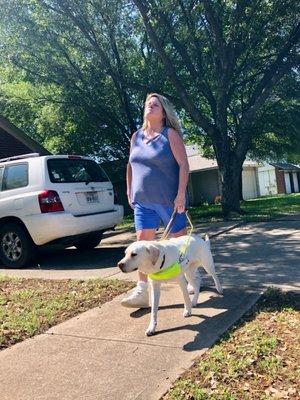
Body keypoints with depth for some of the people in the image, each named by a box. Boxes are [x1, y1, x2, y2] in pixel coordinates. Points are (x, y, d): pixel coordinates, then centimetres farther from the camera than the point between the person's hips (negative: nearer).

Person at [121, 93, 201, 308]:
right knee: (143, 240, -3)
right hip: (142, 201, 5)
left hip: (169, 200, -4)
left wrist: (181, 194, -19)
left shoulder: (170, 135, -5)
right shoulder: (136, 137, 11)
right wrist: (129, 190, 15)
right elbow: (131, 166, 20)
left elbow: (184, 165, -11)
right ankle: (142, 290, 0)